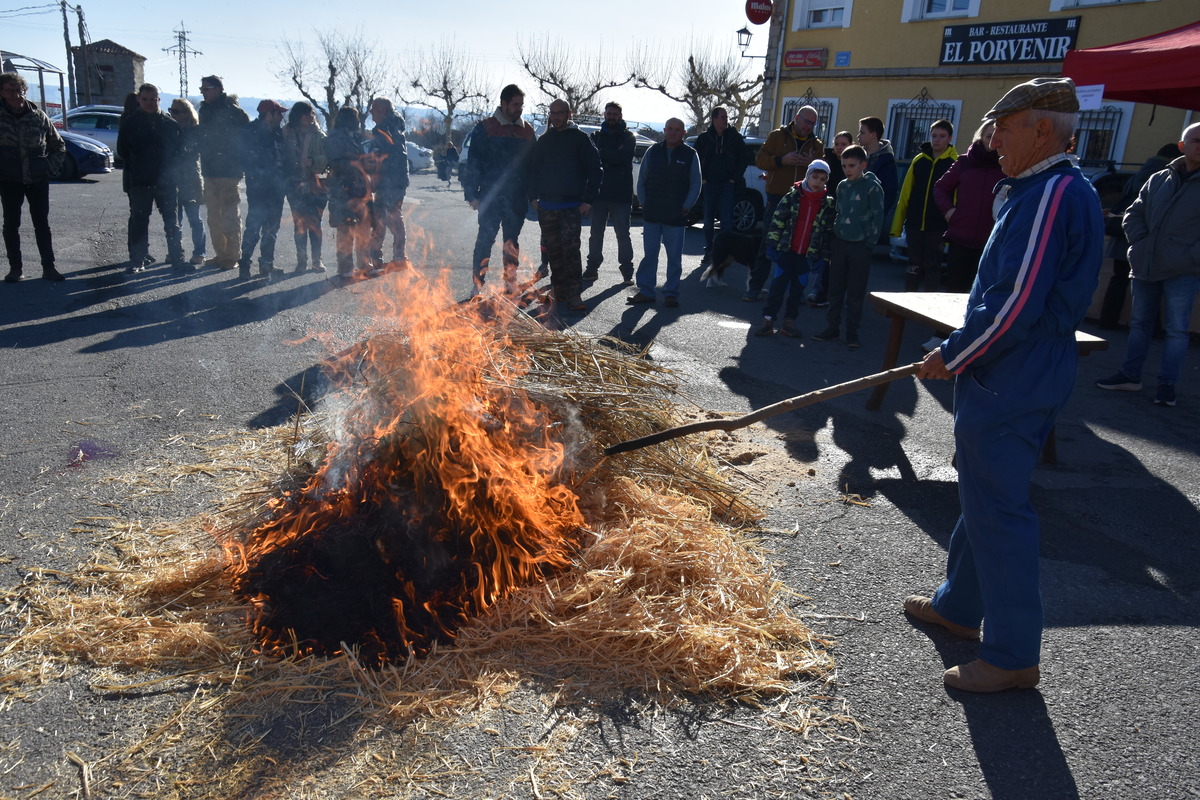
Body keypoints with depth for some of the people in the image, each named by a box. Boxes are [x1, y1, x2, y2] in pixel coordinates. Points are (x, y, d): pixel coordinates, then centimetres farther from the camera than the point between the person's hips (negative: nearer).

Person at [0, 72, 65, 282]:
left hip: (38, 180, 0)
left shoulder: (38, 116, 1)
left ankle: (48, 267, 10)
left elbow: (58, 145, 11)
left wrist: (50, 167, 1)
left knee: (42, 223, 5)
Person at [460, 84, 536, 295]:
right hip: (491, 197, -3)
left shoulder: (527, 130, 9)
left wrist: (533, 194, 10)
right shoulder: (485, 128, -2)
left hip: (517, 198, 4)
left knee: (512, 241, 12)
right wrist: (472, 195, -8)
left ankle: (511, 282, 21)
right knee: (485, 239, -4)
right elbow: (473, 163, -3)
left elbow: (533, 165, 15)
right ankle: (478, 284, 1)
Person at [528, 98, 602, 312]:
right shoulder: (544, 141, 12)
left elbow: (595, 170, -1)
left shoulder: (580, 138, 0)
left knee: (570, 249, -13)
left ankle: (573, 295, -13)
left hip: (572, 206, -4)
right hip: (546, 206, 5)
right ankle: (559, 291, 18)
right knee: (553, 250, 8)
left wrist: (588, 199, -9)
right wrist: (534, 196, 7)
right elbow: (533, 169, 18)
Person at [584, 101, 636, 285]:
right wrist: (613, 155, -15)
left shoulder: (628, 137, 4)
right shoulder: (596, 136, 13)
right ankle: (592, 268, 16)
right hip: (599, 192, 3)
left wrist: (601, 153, -14)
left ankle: (627, 271, 4)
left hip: (621, 194, -3)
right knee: (596, 232, 8)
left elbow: (624, 156, -16)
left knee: (622, 234, -1)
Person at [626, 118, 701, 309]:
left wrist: (686, 207, -5)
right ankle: (645, 291, 12)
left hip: (677, 217, -2)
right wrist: (643, 202, 3)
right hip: (651, 214, 2)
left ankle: (671, 293, 10)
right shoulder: (652, 152, 8)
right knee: (649, 254, 5)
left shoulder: (690, 155, 3)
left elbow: (696, 184, 5)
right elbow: (641, 180, 13)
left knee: (674, 257, 2)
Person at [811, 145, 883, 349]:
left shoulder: (872, 186, -8)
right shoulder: (842, 186, 10)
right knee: (835, 289, 8)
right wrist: (833, 240, 12)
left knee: (856, 292, 1)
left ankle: (852, 332, 9)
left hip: (860, 246, -5)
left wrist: (869, 243, -11)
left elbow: (878, 217, -8)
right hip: (840, 243, 5)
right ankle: (832, 328, 17)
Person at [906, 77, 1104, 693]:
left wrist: (950, 357, -13)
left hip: (1009, 387, -11)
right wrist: (960, 353, 18)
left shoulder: (1053, 195, -19)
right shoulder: (1044, 190, 15)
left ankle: (1013, 655, 9)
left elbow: (1015, 304, -25)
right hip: (1008, 380, 11)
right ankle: (960, 605, 37)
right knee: (982, 497, 20)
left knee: (997, 510, -3)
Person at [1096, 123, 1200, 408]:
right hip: (1145, 267, 4)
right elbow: (1133, 215, 12)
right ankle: (1131, 376, 23)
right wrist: (1141, 242, -2)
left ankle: (1167, 384, 8)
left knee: (1176, 329, 0)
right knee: (1139, 323, 12)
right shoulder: (1158, 179, 8)